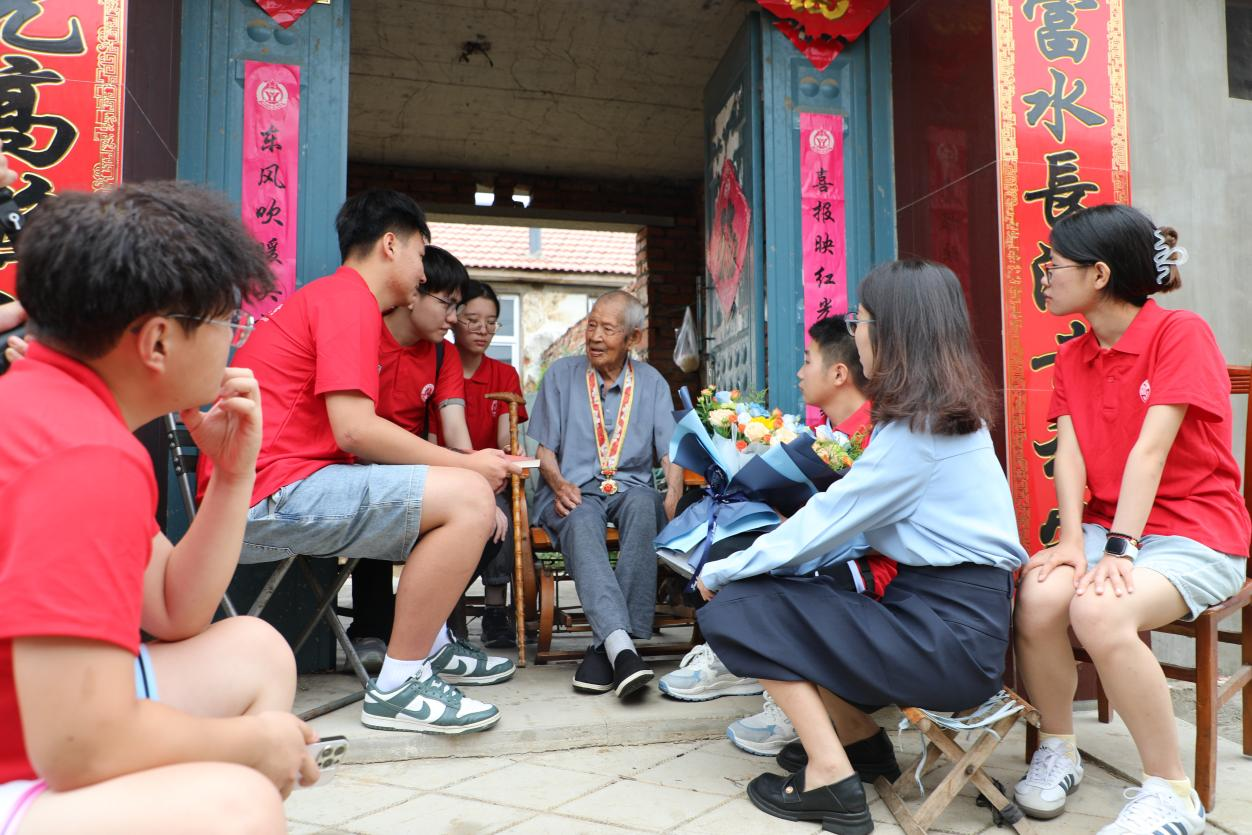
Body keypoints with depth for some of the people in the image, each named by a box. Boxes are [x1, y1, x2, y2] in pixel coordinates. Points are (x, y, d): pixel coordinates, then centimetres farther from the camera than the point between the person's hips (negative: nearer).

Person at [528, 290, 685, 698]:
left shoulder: (652, 382, 15)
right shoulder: (561, 373, 13)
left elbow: (670, 450, 6)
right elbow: (544, 448, 9)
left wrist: (674, 495, -15)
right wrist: (559, 485, -12)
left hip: (631, 487, 1)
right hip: (575, 490, 0)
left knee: (643, 505, -37)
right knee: (580, 522, -38)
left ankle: (604, 647, -38)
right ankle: (621, 645, -54)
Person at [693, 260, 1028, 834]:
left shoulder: (919, 427, -18)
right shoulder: (947, 412, 11)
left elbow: (826, 522, -16)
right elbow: (849, 517, 10)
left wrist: (723, 571, -5)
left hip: (949, 638, -9)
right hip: (958, 611, 9)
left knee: (735, 609, -7)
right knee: (773, 593, 14)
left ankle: (830, 778, -2)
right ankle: (861, 741, 20)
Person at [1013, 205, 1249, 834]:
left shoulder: (1181, 333, -9)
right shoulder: (1072, 357, 11)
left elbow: (1150, 448, -19)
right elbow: (1069, 450, -1)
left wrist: (1120, 550, -25)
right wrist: (1072, 539, -16)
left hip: (1194, 531, -5)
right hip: (1107, 524, 5)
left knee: (1100, 610, -33)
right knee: (1038, 595, -26)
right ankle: (1057, 751, -2)